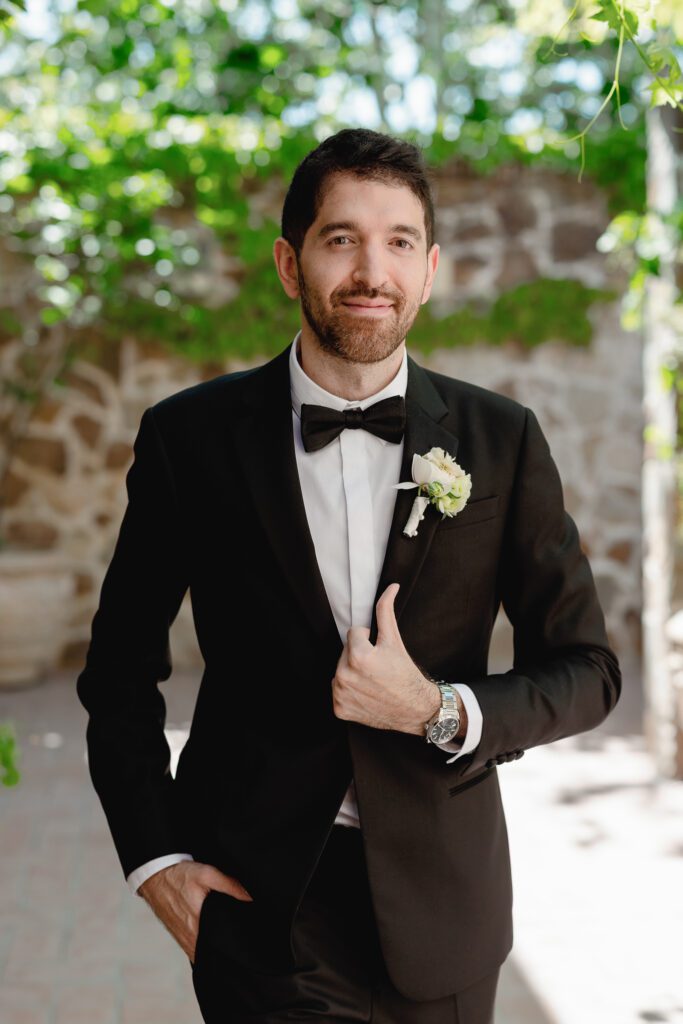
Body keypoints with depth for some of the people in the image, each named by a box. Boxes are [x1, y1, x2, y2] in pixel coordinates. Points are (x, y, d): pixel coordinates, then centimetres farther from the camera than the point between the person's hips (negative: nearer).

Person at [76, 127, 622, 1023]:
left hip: (440, 910, 1)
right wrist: (153, 856, -3)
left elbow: (587, 671, 1)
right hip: (258, 899, -1)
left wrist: (440, 711, -15)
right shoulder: (191, 436, -4)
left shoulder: (503, 440, -3)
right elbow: (121, 667, 5)